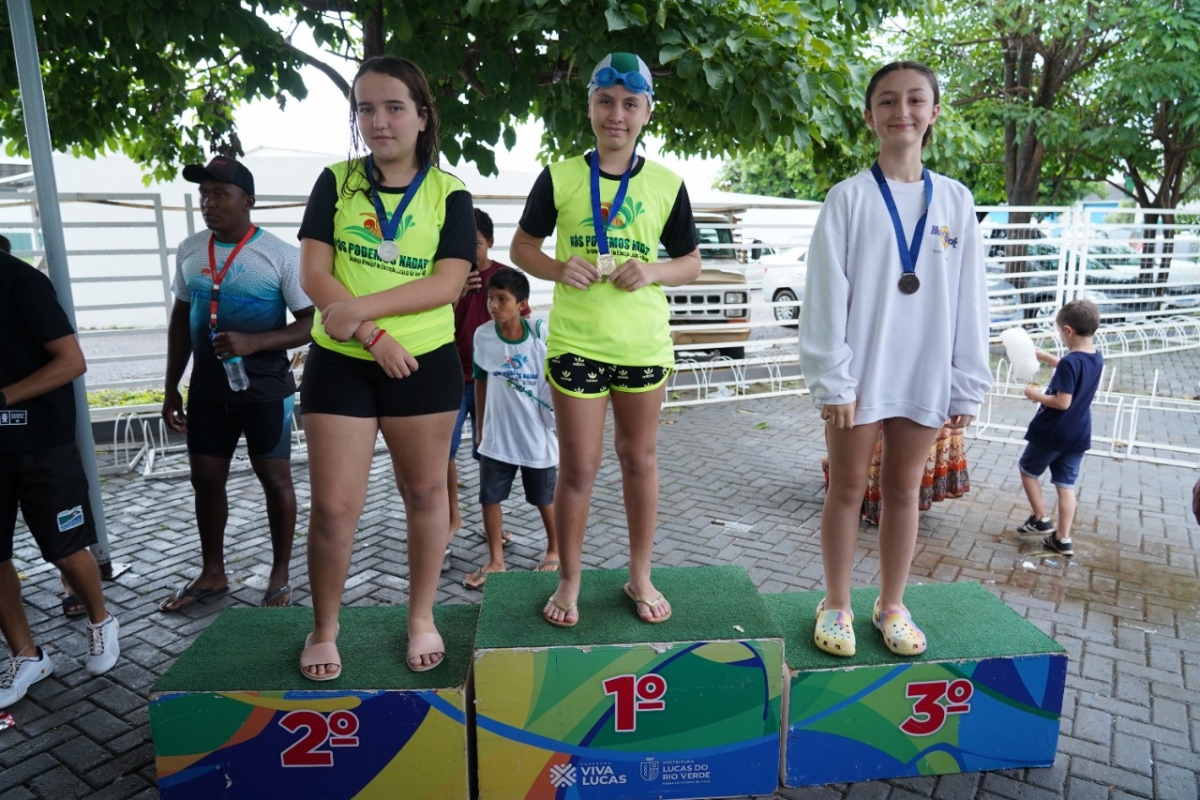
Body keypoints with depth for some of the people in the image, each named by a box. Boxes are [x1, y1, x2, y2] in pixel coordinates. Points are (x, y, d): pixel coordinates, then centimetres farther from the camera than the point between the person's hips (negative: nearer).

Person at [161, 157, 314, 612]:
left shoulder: (279, 254, -11)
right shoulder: (189, 251, 5)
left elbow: (310, 323, -12)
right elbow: (180, 320, 14)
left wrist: (254, 343, -26)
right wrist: (171, 388, 13)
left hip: (265, 387, -5)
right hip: (207, 388, 5)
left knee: (274, 477, 5)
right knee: (206, 478, 12)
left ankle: (280, 575, 20)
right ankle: (212, 574, 29)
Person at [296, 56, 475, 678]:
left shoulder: (449, 194, -1)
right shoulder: (335, 183, 2)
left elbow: (447, 283, -12)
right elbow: (313, 274, -6)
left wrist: (363, 307, -22)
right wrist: (373, 336, -18)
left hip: (425, 363, 0)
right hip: (339, 363, 1)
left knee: (424, 491, 11)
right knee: (333, 505, 3)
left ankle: (422, 618, 30)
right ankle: (323, 630, 24)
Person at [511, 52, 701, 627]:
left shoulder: (667, 184, 3)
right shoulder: (560, 176, 0)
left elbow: (691, 263, 8)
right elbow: (522, 246, 7)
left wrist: (652, 272, -13)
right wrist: (557, 268, -14)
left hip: (645, 343, 2)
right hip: (574, 343, -1)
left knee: (639, 459, 13)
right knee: (578, 468, 5)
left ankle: (640, 575, 30)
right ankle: (569, 581, 24)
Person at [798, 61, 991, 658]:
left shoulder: (956, 200, 6)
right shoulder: (849, 197, -3)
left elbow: (969, 300, 6)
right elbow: (826, 294, -7)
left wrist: (968, 384, 3)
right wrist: (831, 378, -12)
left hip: (926, 373, 3)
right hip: (860, 371, -2)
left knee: (903, 488, 12)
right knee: (847, 488, 7)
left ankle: (891, 605, 27)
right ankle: (836, 605, 22)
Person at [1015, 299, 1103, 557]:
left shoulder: (1069, 362, -23)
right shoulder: (1096, 359, 3)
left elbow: (1062, 402, -26)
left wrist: (1036, 395, -12)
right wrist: (1045, 357, 24)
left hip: (1052, 433, -7)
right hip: (1078, 435, 7)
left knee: (1028, 469, 16)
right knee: (1066, 485, 11)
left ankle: (1041, 519, 19)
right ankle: (1062, 539, 14)